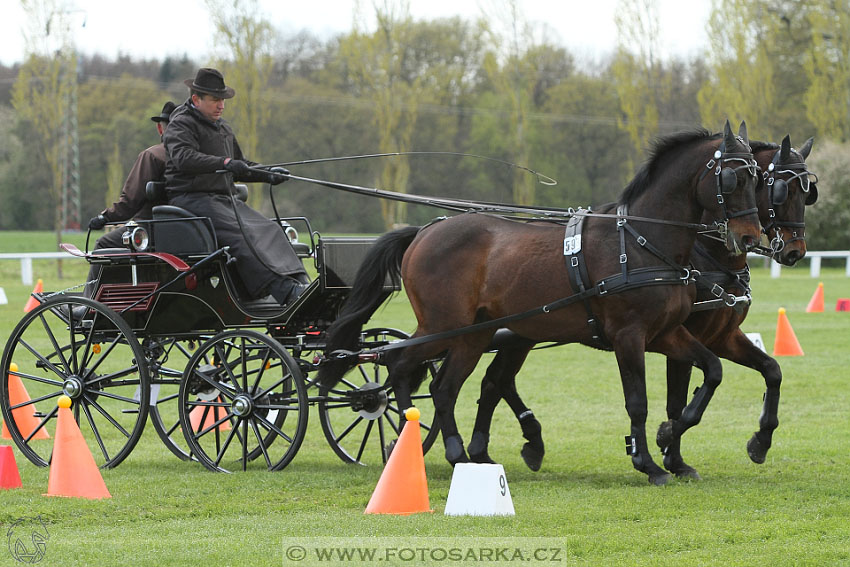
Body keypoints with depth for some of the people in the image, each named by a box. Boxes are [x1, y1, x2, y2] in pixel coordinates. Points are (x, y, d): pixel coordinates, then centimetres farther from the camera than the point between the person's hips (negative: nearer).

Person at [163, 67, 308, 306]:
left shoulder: (223, 128, 25)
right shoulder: (181, 125, -4)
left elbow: (239, 167, 35)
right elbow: (183, 158, -24)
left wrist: (267, 175, 17)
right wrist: (224, 163, -35)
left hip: (223, 198, 8)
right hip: (192, 199, -8)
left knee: (269, 229, -15)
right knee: (241, 233, -30)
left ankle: (300, 284, -30)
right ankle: (284, 291, -44)